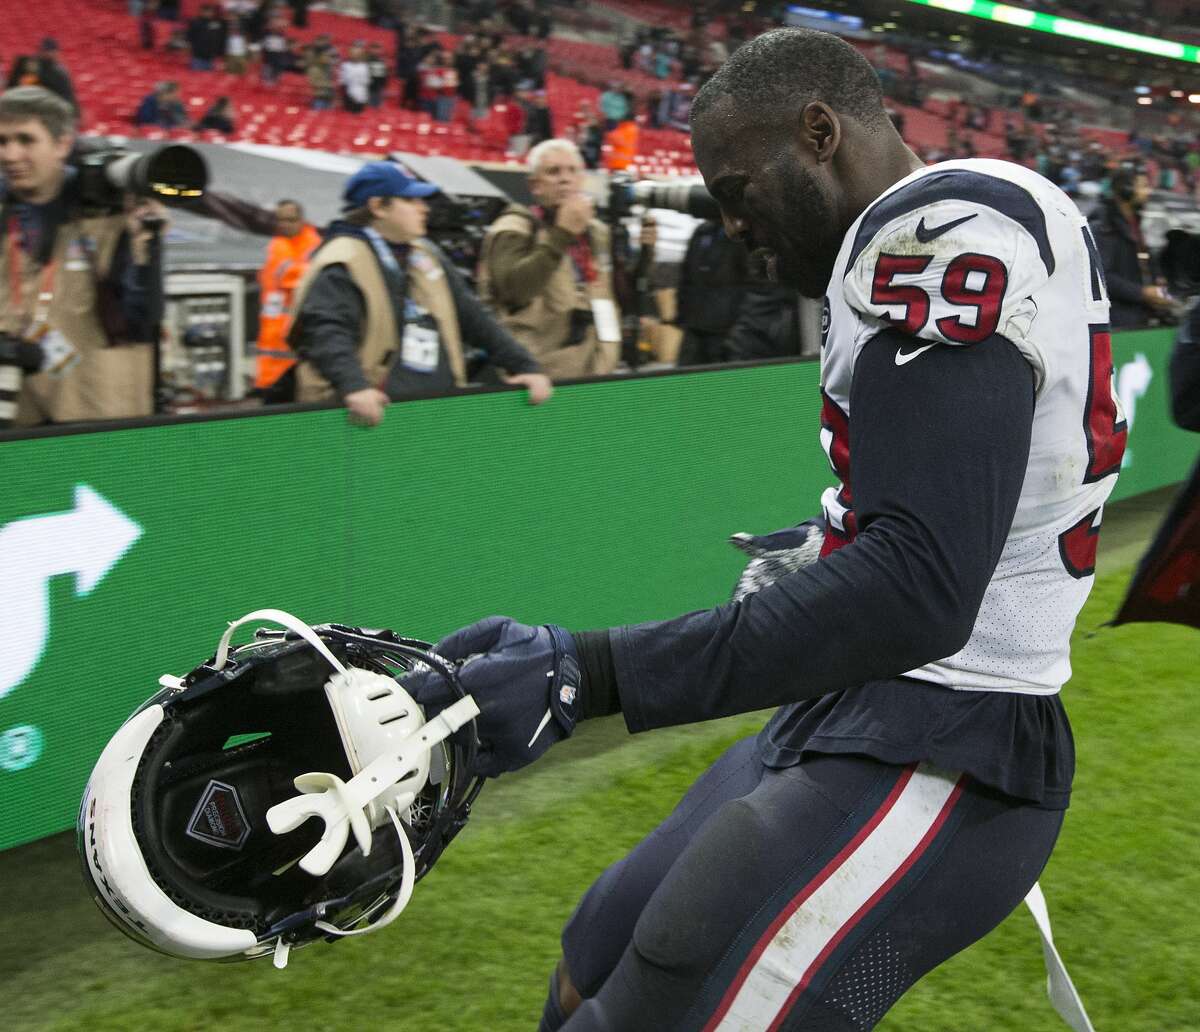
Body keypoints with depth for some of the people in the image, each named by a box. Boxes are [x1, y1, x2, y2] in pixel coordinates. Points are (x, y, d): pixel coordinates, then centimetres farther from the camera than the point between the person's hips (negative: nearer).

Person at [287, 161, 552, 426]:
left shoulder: (427, 256, 17)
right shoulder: (342, 265, -9)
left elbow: (473, 316, 21)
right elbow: (326, 331, -24)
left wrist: (524, 365, 12)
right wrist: (354, 386, -42)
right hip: (372, 414, -8)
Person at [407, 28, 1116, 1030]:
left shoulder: (947, 228, -17)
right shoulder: (937, 234, 14)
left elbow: (919, 591, -26)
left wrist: (587, 673, -28)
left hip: (928, 764, -10)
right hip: (854, 722, 10)